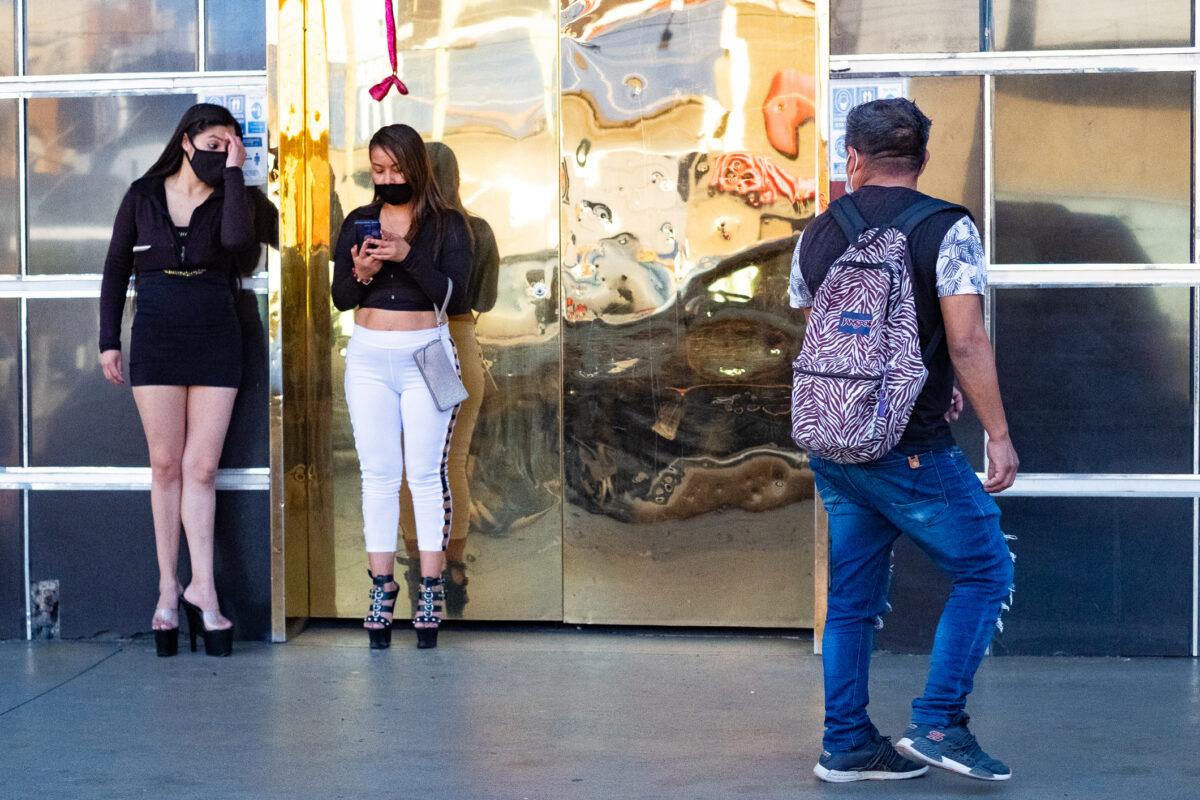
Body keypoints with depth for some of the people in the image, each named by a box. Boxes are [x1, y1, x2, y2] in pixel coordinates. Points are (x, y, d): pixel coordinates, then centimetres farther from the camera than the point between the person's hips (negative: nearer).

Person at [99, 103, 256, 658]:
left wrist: (234, 172, -12)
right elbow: (116, 269, 8)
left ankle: (200, 587, -2)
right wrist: (109, 340, 3)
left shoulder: (227, 200, 5)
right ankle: (170, 587, 5)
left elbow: (237, 239, -19)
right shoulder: (143, 196, 5)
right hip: (156, 341, 0)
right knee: (166, 465, 2)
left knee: (201, 466, -3)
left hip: (216, 341, 0)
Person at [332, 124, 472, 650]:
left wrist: (407, 256, -21)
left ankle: (431, 592, 4)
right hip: (368, 357, 3)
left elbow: (454, 297, -11)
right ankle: (382, 588, 9)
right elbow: (340, 298, 5)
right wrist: (359, 274, -16)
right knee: (378, 475, 4)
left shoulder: (447, 224, -1)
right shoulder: (358, 222, 8)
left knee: (428, 475, -2)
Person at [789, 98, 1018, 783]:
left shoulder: (818, 234, 8)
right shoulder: (947, 230, -9)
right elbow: (967, 343, -16)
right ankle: (938, 725, 2)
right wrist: (1000, 436, -8)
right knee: (985, 571, 8)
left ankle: (847, 745, 17)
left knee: (854, 597, 13)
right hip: (911, 448, -6)